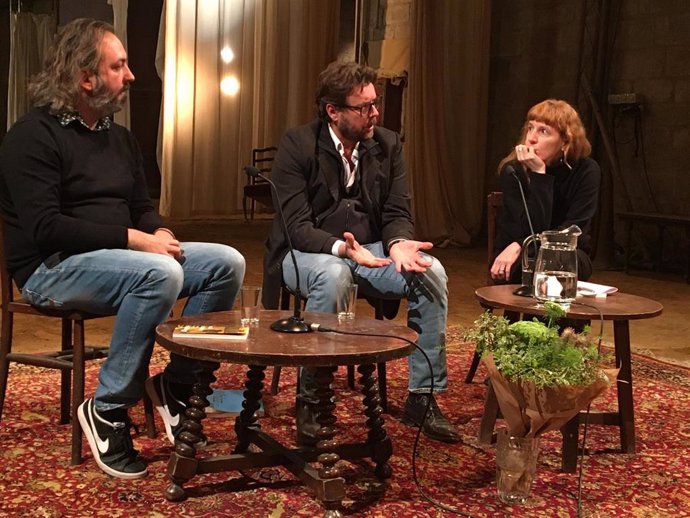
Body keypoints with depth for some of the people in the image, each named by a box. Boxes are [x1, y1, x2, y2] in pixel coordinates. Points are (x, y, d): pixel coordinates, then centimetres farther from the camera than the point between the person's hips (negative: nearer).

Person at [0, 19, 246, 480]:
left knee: (227, 262, -9)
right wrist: (134, 239, -25)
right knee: (159, 274, -36)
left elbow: (143, 208, 19)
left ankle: (177, 384, -3)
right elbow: (44, 229, -22)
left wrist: (161, 234, -6)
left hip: (118, 258, 8)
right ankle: (108, 409, -21)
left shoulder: (119, 137, 13)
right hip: (52, 268, -8)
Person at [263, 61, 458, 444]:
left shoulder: (388, 145, 3)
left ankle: (423, 397, -11)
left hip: (369, 250, 4)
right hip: (307, 252, -4)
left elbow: (397, 213, 2)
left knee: (432, 272, -23)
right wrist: (342, 247, -37)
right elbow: (297, 225, -17)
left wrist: (399, 244, -23)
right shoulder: (298, 145, -11)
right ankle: (311, 400, -23)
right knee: (332, 275, -40)